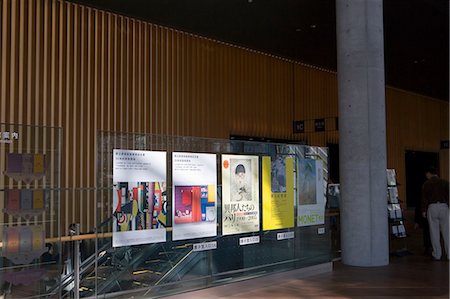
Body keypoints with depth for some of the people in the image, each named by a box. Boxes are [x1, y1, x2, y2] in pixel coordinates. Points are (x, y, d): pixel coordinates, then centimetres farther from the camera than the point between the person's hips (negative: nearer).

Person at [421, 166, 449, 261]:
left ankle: (437, 255, 6)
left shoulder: (426, 184, 2)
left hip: (432, 207, -1)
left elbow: (424, 198, 0)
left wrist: (423, 210, 5)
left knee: (434, 232, 3)